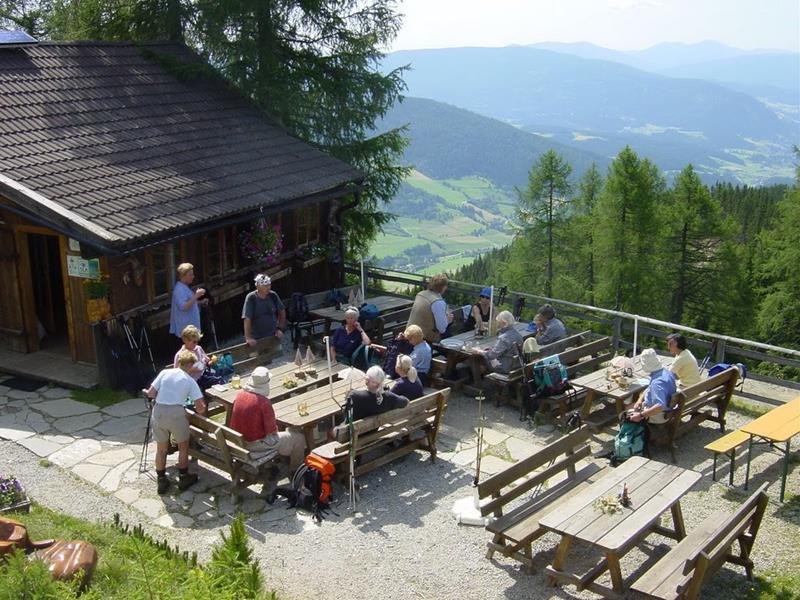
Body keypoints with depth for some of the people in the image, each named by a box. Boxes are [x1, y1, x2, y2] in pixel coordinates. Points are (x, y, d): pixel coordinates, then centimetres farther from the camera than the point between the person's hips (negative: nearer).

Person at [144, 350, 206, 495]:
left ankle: (161, 482, 27)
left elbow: (150, 393, 5)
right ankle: (183, 478, 29)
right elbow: (200, 407, -2)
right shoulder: (190, 381, 3)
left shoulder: (165, 373, 8)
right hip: (176, 413, -3)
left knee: (161, 449, 19)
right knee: (183, 446, 20)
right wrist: (201, 409, 21)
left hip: (158, 412, 3)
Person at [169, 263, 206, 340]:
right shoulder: (179, 289, -19)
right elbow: (183, 306, -29)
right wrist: (196, 296, -28)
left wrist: (200, 302, 11)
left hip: (191, 324, 11)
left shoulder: (185, 287, 14)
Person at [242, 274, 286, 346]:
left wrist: (280, 329, 5)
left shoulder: (273, 296, -4)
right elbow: (247, 319, -19)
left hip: (273, 337, 4)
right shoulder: (251, 298, -15)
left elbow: (282, 312, 10)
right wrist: (248, 338, -24)